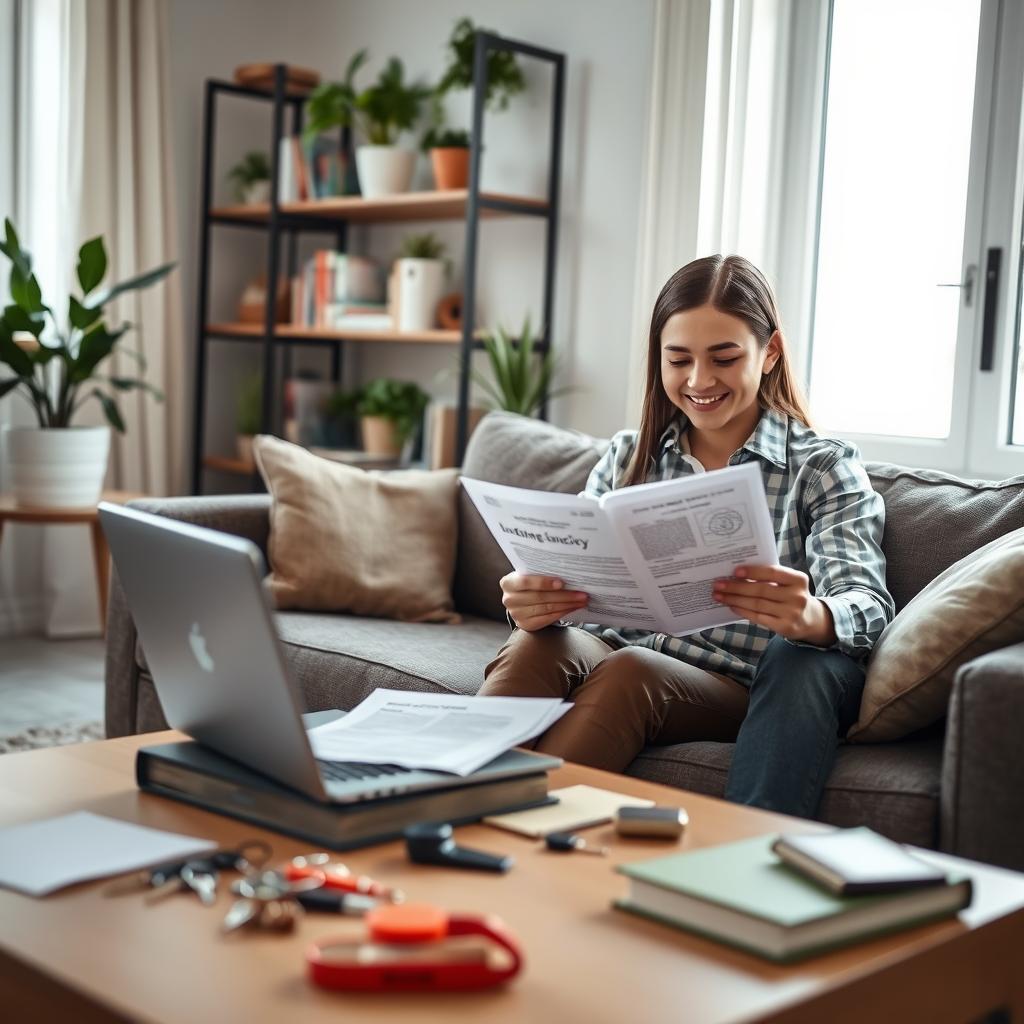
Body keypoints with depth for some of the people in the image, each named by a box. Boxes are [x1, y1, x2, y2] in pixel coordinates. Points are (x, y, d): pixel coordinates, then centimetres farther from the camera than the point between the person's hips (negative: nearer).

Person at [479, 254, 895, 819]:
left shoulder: (824, 467, 4)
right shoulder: (628, 455, 15)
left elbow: (869, 606, -11)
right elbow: (571, 570, 4)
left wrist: (808, 617, -37)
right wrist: (532, 606, -22)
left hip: (743, 692, -2)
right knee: (535, 646, -29)